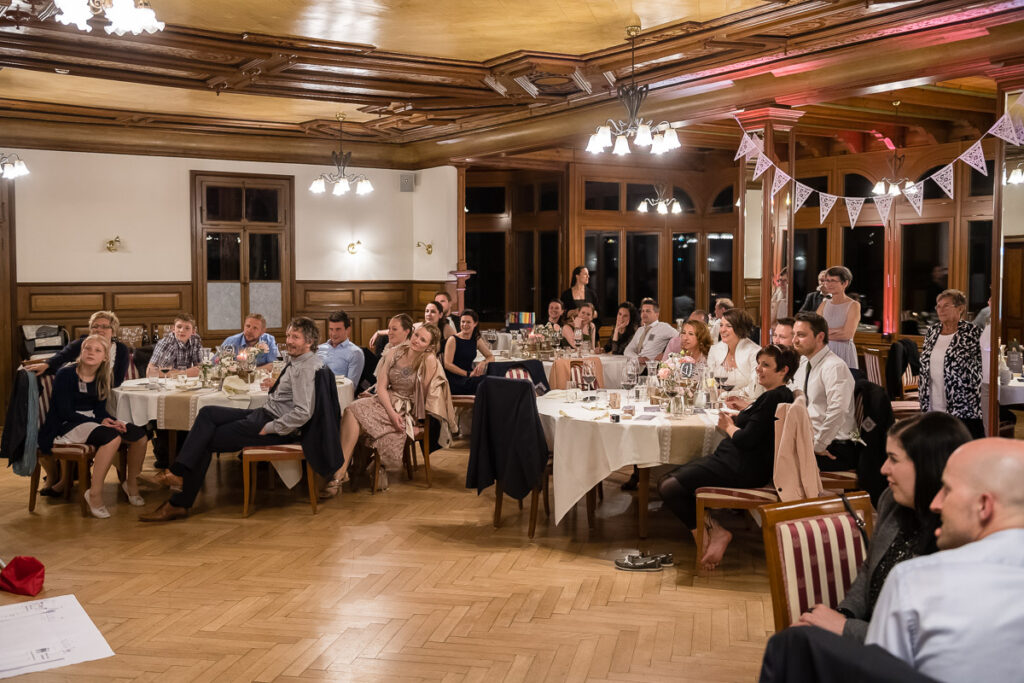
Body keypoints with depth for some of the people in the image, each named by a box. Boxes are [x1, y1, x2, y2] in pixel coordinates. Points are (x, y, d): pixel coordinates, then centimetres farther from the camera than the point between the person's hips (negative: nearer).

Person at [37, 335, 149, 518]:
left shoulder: (102, 379, 9)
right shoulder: (66, 374, -11)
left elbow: (100, 410, 9)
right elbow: (64, 412, -15)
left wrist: (113, 421, -14)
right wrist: (99, 421, -21)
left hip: (90, 422, 7)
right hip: (65, 426, -7)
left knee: (139, 435, -7)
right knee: (112, 437, -34)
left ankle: (131, 483, 13)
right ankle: (95, 493, -30)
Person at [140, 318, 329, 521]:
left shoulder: (306, 368, -19)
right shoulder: (296, 362, 12)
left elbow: (303, 413, -27)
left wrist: (269, 428, -21)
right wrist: (275, 385, 10)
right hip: (263, 413, 10)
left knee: (206, 441, -6)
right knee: (207, 413, -1)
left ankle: (180, 504, 0)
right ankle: (181, 472, -9)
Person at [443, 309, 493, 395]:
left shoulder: (477, 340, 14)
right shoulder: (453, 340, -2)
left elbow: (491, 357, 20)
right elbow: (447, 364, -9)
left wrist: (483, 363, -5)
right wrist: (468, 374, -17)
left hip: (468, 378, 5)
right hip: (454, 380, -5)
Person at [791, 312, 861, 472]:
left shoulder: (835, 367, -12)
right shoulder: (803, 367, 17)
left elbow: (837, 412, -24)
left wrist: (818, 445, -19)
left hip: (834, 450, -8)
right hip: (809, 442, 8)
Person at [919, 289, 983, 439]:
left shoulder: (972, 333, -5)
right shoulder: (931, 332, 11)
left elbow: (980, 369, -4)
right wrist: (924, 403, 14)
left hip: (963, 409, -5)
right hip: (934, 407, 5)